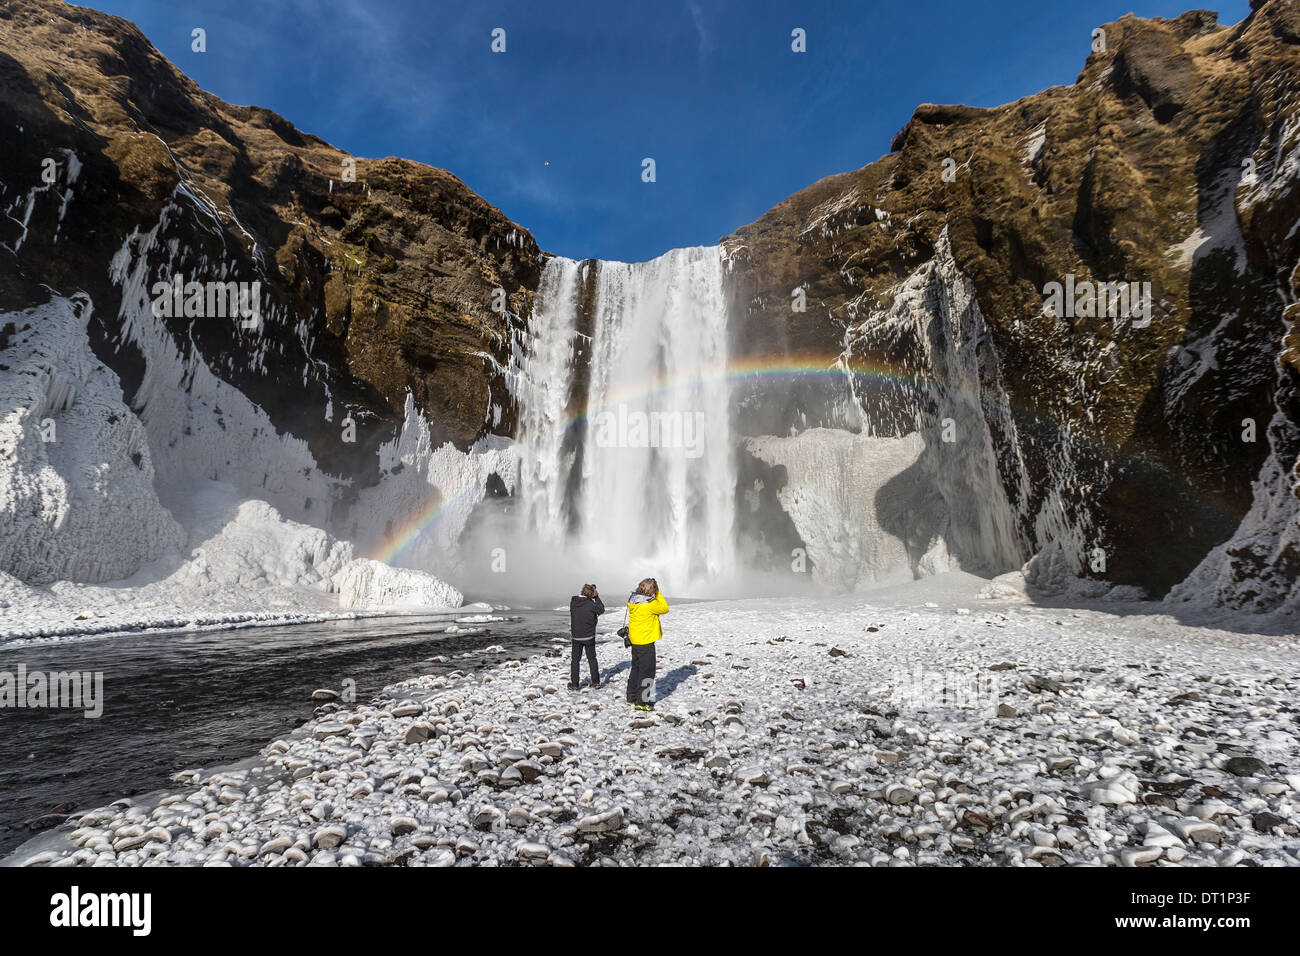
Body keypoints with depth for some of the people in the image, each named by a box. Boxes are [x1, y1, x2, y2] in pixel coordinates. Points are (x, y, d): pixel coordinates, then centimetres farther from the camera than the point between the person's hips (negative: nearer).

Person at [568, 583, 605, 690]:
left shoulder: (573, 602, -7)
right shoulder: (591, 604, -18)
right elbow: (601, 610, -2)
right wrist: (597, 597, -1)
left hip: (576, 636, 2)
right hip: (589, 636, -2)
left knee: (575, 659, 11)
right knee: (592, 659, 12)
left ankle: (574, 684, 10)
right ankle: (595, 683, 14)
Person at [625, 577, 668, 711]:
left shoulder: (632, 601, -1)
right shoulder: (650, 604, -23)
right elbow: (665, 608, -7)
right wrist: (658, 593, -1)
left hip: (634, 641, 8)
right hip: (646, 642, -8)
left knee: (636, 669, 21)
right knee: (647, 672, 2)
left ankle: (631, 698, 31)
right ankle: (641, 702, 6)